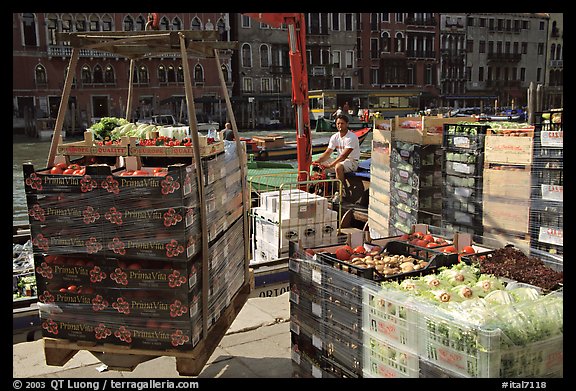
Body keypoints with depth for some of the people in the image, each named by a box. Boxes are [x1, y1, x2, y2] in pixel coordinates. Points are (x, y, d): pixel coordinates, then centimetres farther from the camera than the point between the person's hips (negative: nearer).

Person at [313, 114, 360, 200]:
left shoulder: (352, 137, -19)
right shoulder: (334, 137, 3)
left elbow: (344, 155, -26)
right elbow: (328, 153, 3)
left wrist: (330, 165, -32)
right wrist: (318, 160, -16)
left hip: (352, 161, -8)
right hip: (340, 161, 8)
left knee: (338, 166, -38)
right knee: (320, 164, -3)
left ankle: (344, 192, -26)